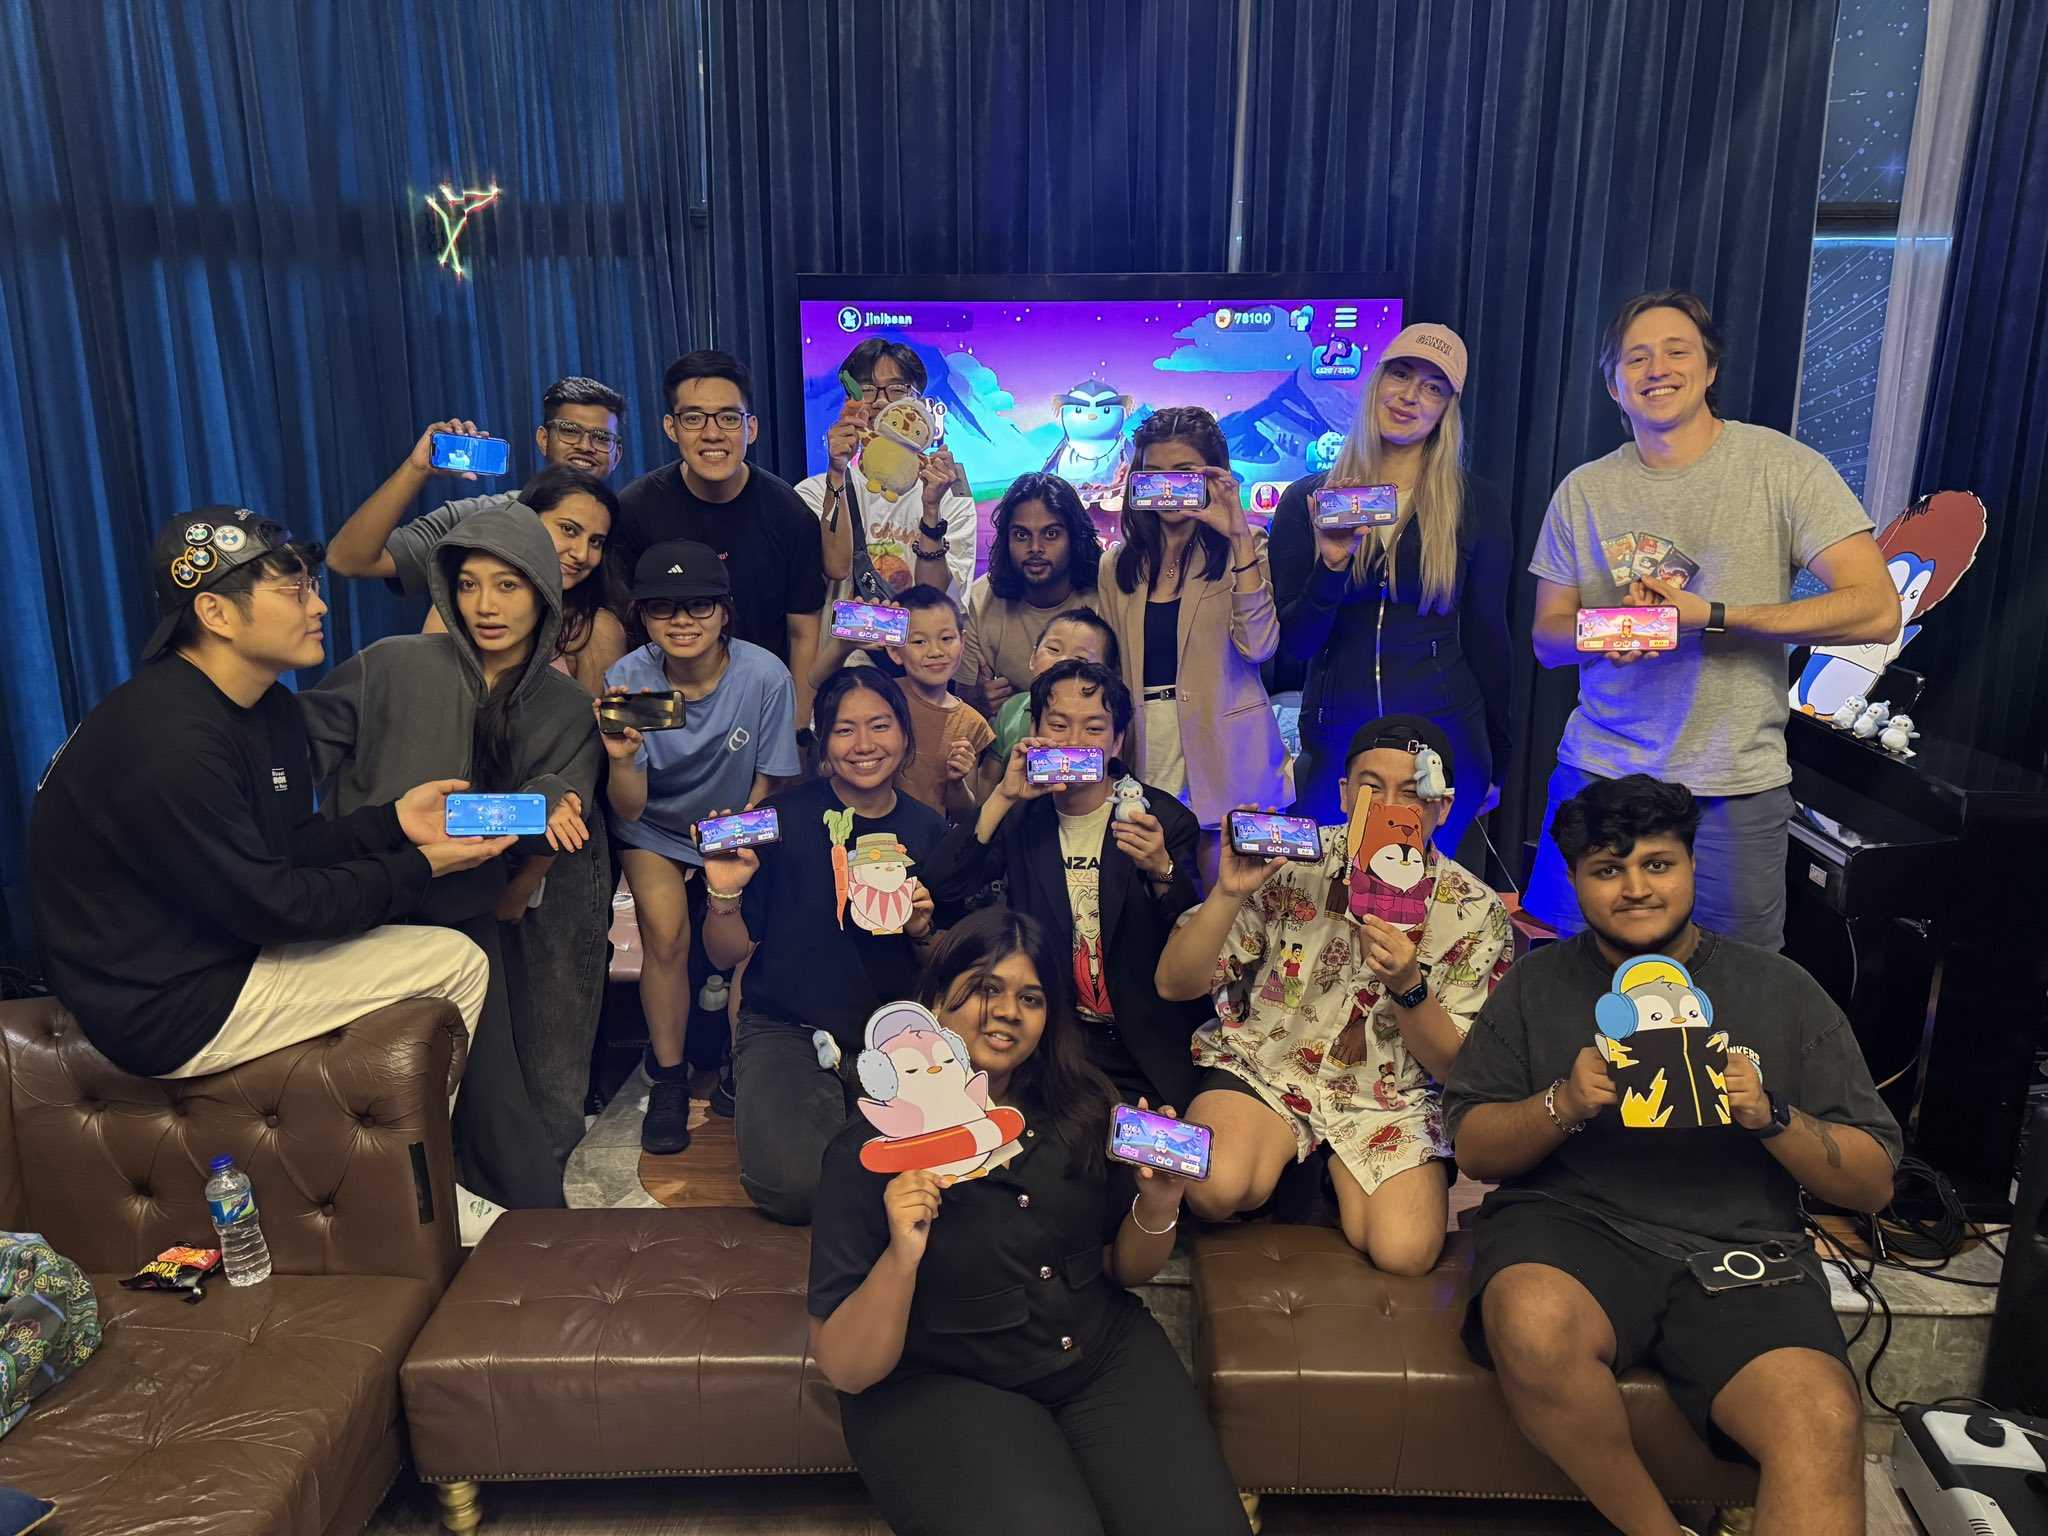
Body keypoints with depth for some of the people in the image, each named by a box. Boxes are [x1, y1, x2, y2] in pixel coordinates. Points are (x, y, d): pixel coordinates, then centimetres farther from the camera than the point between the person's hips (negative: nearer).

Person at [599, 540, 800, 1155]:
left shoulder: (765, 677, -23)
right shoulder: (629, 679, -20)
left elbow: (766, 786, -9)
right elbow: (629, 811, -22)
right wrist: (622, 759, -42)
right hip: (655, 832, 0)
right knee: (666, 933, -22)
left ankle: (731, 1057, 12)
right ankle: (668, 1080, -2)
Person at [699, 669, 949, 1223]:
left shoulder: (930, 831, 5)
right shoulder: (782, 818, -5)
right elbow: (727, 955, 0)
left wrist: (923, 931, -8)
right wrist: (723, 893, -19)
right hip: (787, 1030, -2)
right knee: (796, 1184, -28)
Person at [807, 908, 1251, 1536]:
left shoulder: (1079, 1111, -2)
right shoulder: (870, 1149, -13)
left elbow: (1125, 1270, 11)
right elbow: (846, 1369, -13)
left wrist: (1157, 1209, -11)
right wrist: (901, 1258, -31)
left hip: (1104, 1356, 4)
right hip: (943, 1388, -3)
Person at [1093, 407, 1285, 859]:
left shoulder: (1245, 551, 2)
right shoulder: (1119, 563, 12)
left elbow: (1258, 645, -16)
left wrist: (1239, 537, -19)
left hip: (1221, 766, -3)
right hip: (1144, 763, 3)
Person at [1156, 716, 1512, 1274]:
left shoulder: (1477, 914, -6)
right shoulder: (1292, 862, -8)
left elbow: (1455, 1066, -4)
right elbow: (1174, 983, -9)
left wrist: (1407, 986, -24)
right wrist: (1229, 893, -27)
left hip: (1389, 1101, 1)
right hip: (1262, 1067, -1)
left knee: (1404, 1253, -22)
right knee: (1219, 1187, -30)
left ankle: (1336, 1177, 11)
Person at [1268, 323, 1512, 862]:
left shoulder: (1478, 506, 2)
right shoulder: (1306, 500, 2)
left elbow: (1487, 638, 7)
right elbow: (1295, 644, -3)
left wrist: (1494, 764, 9)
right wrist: (1332, 563, -20)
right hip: (1334, 742, 1)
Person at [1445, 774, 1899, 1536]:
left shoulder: (1783, 991, 10)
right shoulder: (1534, 984, 10)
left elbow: (1872, 1184, 9)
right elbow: (1474, 1148, 7)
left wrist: (1771, 1116, -11)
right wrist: (1562, 1105, -12)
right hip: (1571, 1223, 1)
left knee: (1822, 1421, -32)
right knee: (1534, 1327, -34)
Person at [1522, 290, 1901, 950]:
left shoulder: (1783, 467, -4)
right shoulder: (1583, 491, 5)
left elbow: (1876, 610, -11)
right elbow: (1548, 638, 8)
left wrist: (1711, 617, -18)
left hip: (1735, 790, -2)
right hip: (1598, 771, 3)